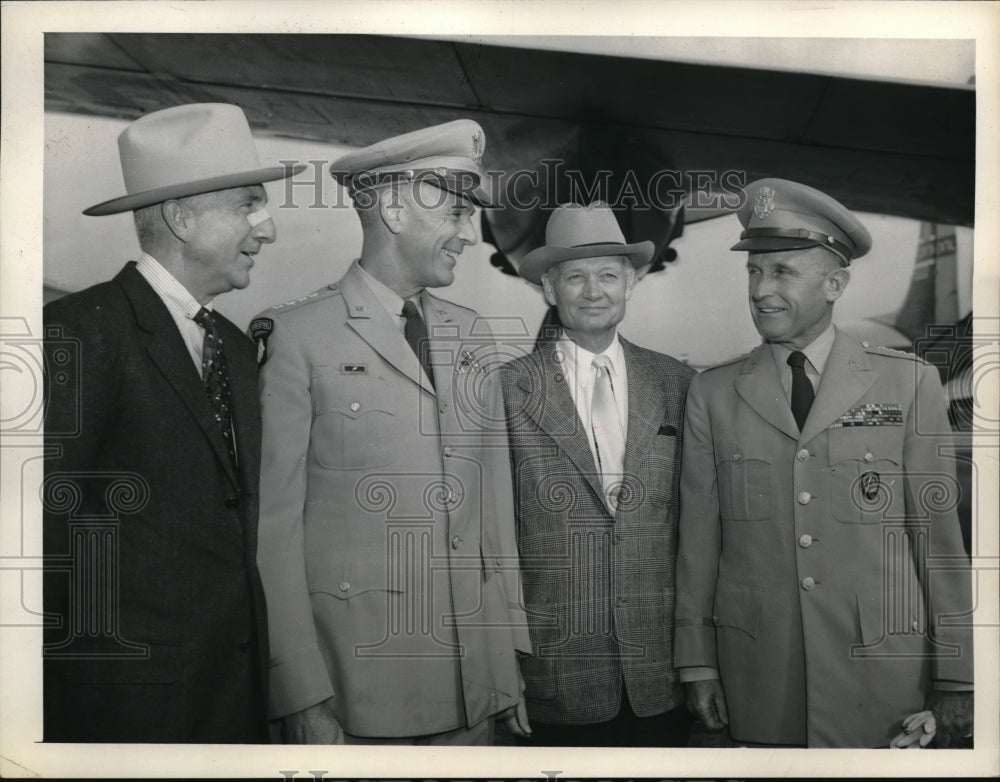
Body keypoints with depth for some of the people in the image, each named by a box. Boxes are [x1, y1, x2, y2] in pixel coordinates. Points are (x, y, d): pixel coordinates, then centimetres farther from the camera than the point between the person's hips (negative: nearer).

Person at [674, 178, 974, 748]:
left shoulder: (909, 384, 0)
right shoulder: (713, 393, 2)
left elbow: (940, 535, 0)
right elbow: (699, 540, 2)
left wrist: (956, 679, 1)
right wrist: (698, 663, 3)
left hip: (883, 677, 0)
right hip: (758, 675, 1)